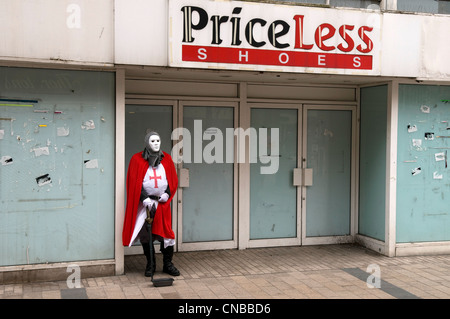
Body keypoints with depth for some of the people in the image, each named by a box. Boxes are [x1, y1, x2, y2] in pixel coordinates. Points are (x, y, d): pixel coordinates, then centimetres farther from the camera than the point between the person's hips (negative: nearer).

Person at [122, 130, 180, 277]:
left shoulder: (166, 159, 7)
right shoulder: (137, 159, -2)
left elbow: (173, 180, 11)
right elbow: (135, 183, -6)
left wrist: (166, 194, -4)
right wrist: (146, 200, -14)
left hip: (162, 203, 2)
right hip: (144, 202, -2)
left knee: (166, 232, -3)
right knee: (145, 234, 3)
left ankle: (167, 264, 10)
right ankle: (150, 264, 17)